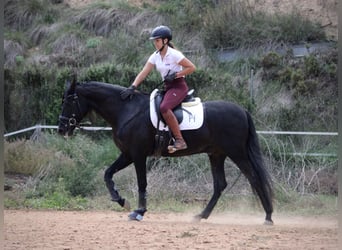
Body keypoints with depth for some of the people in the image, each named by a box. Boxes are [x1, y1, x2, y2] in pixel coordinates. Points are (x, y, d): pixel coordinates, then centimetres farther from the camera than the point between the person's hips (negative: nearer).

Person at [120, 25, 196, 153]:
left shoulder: (174, 54, -13)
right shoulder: (155, 56, 8)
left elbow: (192, 67, -11)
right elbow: (143, 73, 0)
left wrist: (175, 75, -16)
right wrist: (132, 87, -13)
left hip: (179, 86, -9)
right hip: (167, 88, 9)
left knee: (164, 107, -33)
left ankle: (180, 141, -35)